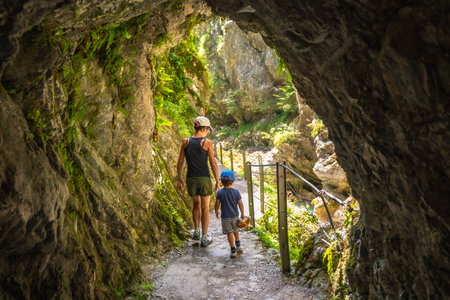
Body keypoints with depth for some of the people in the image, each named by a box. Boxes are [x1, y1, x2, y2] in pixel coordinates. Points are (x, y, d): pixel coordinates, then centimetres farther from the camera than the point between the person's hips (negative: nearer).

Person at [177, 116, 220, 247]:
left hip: (191, 179, 3)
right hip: (204, 179, -3)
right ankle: (204, 238, 16)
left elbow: (180, 163, 2)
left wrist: (180, 179, 13)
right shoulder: (207, 143, -12)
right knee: (205, 208, 11)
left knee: (196, 203, 27)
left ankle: (196, 231, 25)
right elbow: (213, 164, -10)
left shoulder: (186, 142, -3)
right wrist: (217, 181, -1)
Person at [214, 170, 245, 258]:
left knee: (229, 233, 4)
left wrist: (217, 212, 10)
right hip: (235, 216, 2)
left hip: (225, 217, -2)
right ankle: (238, 245, 40)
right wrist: (242, 214, 8)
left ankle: (233, 250, 4)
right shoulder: (236, 192, -10)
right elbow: (240, 204, -5)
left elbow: (217, 204, -8)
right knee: (236, 230, 23)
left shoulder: (219, 193, -13)